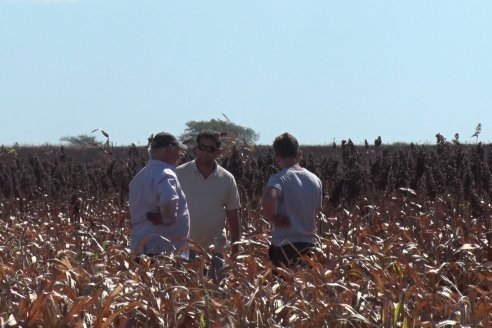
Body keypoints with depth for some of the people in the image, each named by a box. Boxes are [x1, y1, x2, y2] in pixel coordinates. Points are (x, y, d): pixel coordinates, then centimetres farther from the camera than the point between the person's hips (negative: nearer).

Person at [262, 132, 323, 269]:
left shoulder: (279, 179, -13)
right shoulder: (315, 180, 7)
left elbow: (268, 200, -32)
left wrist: (273, 219, -16)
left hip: (284, 247, -5)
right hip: (309, 246, 5)